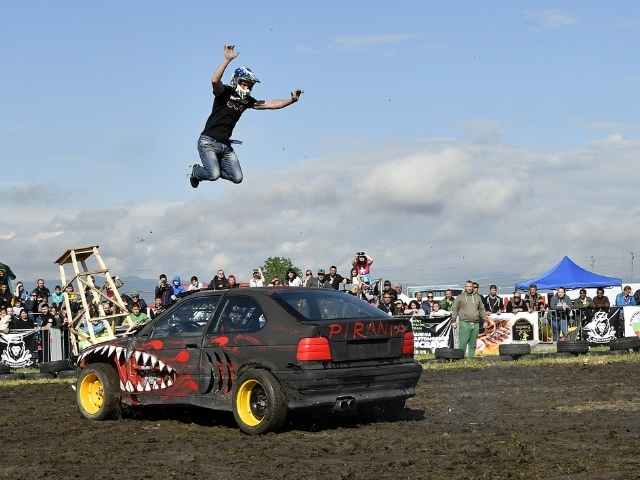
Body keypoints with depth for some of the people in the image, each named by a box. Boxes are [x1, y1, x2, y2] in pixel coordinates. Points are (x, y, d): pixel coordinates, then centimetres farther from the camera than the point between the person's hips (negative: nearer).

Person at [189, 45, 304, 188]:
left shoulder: (247, 101, 6)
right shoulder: (225, 93, -12)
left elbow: (270, 104, 6)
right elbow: (215, 81, -32)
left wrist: (291, 100, -4)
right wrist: (227, 59, -38)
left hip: (225, 145, 6)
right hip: (208, 142, -6)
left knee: (237, 178, -2)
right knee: (214, 175, -21)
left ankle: (212, 167, 25)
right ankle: (196, 171, 14)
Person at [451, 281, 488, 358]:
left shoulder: (477, 297, 16)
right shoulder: (460, 297, 7)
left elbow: (482, 309, 18)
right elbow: (455, 310, 8)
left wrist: (485, 320, 12)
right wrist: (453, 321, 2)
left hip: (475, 324, 3)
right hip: (464, 323, -3)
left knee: (473, 344, 6)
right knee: (463, 342, -8)